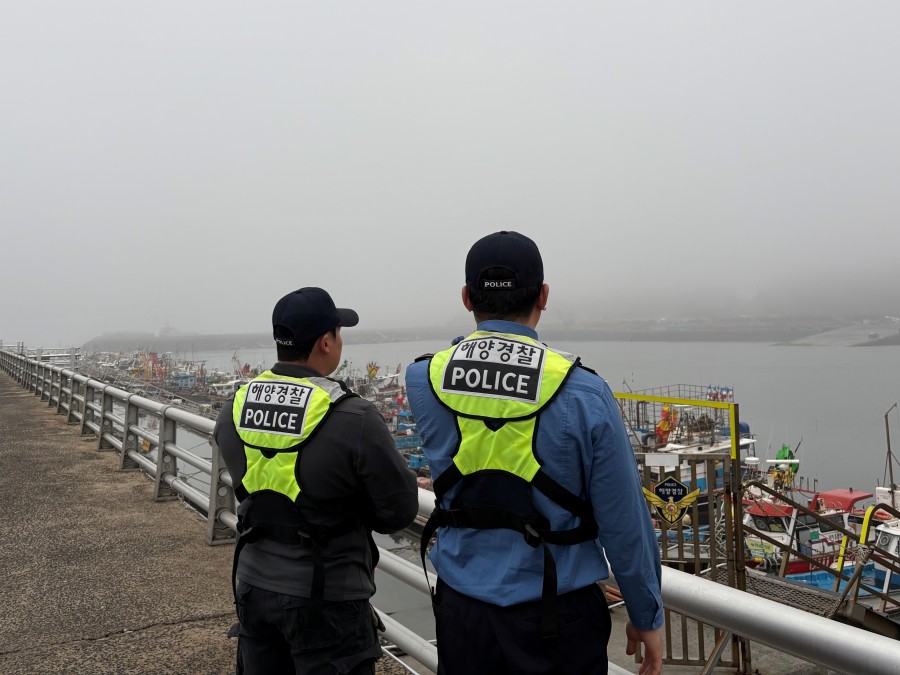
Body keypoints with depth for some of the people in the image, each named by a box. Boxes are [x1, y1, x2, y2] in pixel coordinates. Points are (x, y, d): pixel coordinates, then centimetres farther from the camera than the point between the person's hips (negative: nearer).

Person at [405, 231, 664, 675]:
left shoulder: (421, 379, -9)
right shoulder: (583, 392, -18)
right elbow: (625, 522, -12)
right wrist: (646, 617, 2)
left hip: (461, 608, 3)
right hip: (556, 620, -2)